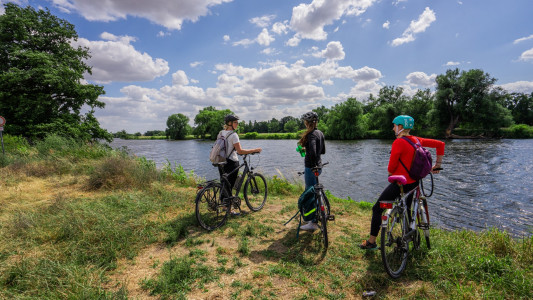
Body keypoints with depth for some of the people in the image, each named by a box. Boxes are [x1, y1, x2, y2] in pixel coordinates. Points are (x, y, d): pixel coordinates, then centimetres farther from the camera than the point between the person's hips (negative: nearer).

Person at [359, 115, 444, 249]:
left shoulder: (399, 142, -19)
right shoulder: (416, 140, 4)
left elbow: (391, 166, -18)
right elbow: (440, 144, 11)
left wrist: (390, 173, 5)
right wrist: (437, 165, 17)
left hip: (400, 183, -8)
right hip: (413, 182, 9)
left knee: (377, 209, 2)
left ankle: (371, 242, 8)